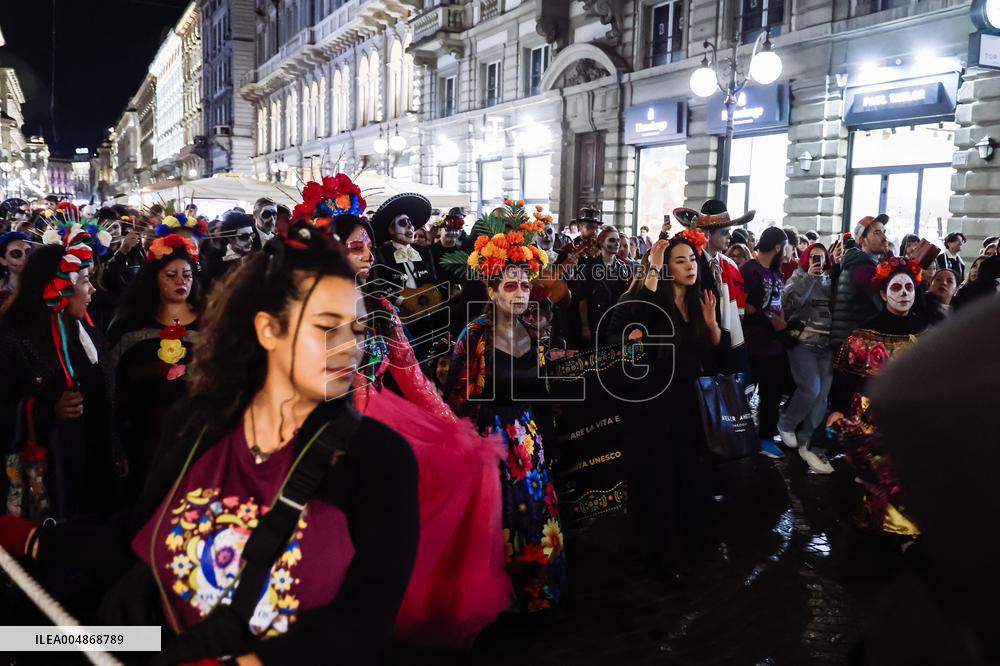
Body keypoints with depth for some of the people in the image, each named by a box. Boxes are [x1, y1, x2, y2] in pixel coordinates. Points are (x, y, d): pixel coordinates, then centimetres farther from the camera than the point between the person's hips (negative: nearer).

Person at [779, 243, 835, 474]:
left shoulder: (830, 279, 13)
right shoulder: (798, 277, 3)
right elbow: (788, 301, -17)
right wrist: (809, 277, -16)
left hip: (826, 344, 4)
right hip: (802, 342, -4)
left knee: (822, 394, -2)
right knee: (811, 388, -17)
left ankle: (805, 442, 7)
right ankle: (786, 424, 8)